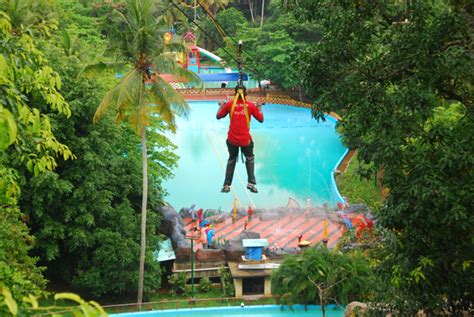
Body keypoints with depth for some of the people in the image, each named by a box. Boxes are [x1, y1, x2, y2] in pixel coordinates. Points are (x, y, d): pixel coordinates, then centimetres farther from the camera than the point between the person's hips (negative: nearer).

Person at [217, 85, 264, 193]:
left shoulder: (229, 104, -1)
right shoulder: (251, 105, -2)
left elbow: (218, 116, 9)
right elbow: (261, 119, 6)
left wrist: (221, 105, 24)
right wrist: (259, 107, 20)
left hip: (232, 139, 1)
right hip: (245, 139, -1)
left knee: (231, 160, 17)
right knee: (250, 159, 19)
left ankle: (227, 185, 13)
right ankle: (251, 183, 9)